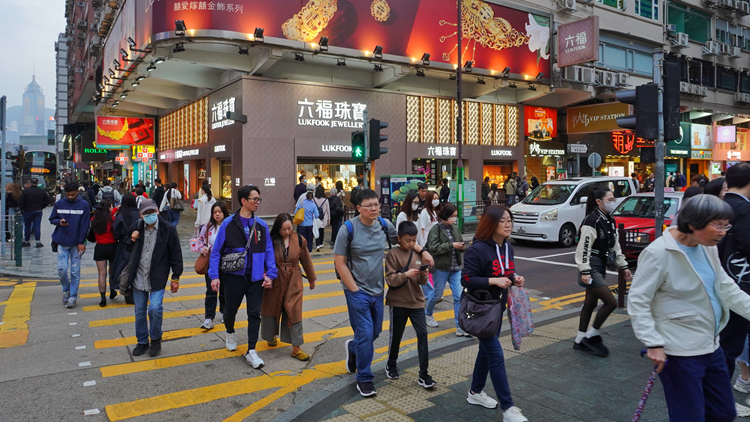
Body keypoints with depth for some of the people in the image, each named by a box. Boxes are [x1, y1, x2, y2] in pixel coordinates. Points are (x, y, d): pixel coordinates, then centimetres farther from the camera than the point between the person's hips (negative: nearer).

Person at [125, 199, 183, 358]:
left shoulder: (168, 229, -8)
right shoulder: (136, 227, 3)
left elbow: (176, 255, -4)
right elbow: (128, 249, 17)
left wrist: (176, 278, -3)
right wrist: (132, 241, -6)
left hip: (157, 278, -4)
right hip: (138, 277, 4)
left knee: (155, 308, -15)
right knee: (140, 312, 11)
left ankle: (155, 340, 8)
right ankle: (142, 342, 28)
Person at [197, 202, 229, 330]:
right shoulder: (208, 226, 2)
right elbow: (201, 240, 14)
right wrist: (203, 249, -6)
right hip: (211, 263, 2)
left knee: (224, 290, 13)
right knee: (211, 291, 1)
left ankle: (225, 313, 33)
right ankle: (209, 319, 3)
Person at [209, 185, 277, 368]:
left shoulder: (261, 225, 0)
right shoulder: (228, 224, -7)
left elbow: (268, 251, 2)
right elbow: (216, 251, -5)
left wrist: (270, 274, -5)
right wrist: (214, 276, -10)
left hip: (255, 278, 2)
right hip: (234, 276, -1)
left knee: (254, 313, 3)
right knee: (231, 309, 16)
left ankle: (251, 351, 13)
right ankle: (230, 333, 48)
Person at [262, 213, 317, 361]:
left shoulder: (298, 240, -4)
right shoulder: (271, 240, -10)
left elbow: (306, 260, 6)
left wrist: (312, 278, 15)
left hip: (294, 282, 1)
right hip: (274, 281, 0)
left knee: (294, 313, -1)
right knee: (272, 309, 15)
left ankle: (296, 348, 5)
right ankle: (272, 336, 43)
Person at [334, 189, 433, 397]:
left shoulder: (384, 225, 0)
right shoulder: (348, 229, -14)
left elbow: (401, 238, 20)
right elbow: (339, 262, -12)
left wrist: (422, 251, 9)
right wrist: (354, 289, -14)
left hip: (377, 290, 6)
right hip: (357, 291, -5)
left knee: (375, 331, 17)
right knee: (365, 334, -6)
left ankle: (353, 348, 48)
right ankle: (364, 379, 14)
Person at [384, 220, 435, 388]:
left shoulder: (418, 254, 4)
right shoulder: (393, 255, -9)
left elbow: (422, 282, 6)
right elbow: (389, 279, -14)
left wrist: (423, 276, -15)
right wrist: (406, 275, -27)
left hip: (416, 301, 3)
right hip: (398, 302, -3)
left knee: (422, 334, -5)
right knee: (396, 335, 11)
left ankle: (423, 374, 3)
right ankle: (391, 364, 37)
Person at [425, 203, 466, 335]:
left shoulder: (455, 228, 6)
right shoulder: (436, 229, -11)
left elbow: (460, 243, 15)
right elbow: (433, 247, -20)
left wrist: (462, 247, -9)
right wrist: (452, 245, -23)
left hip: (455, 268, 5)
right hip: (441, 268, -5)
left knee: (459, 296, 0)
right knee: (437, 294, 11)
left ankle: (460, 327, 5)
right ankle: (427, 314, 39)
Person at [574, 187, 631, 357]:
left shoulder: (610, 221, 11)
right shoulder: (592, 220, -17)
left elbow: (615, 246, 19)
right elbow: (584, 247, -20)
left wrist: (623, 266, 16)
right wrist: (585, 271, -23)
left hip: (601, 266, 9)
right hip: (591, 267, -9)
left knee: (591, 304, 13)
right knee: (611, 302, -10)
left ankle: (580, 341, 22)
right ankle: (591, 336, 4)